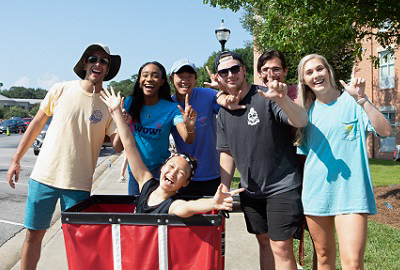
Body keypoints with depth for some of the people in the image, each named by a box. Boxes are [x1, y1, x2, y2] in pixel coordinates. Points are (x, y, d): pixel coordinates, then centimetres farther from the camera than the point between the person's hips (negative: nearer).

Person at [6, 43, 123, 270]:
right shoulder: (61, 90, -1)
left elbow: (118, 146, -6)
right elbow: (37, 124, 9)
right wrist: (16, 159, 9)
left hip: (79, 183, 0)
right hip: (44, 175, 1)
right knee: (33, 234, 9)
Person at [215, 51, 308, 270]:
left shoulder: (266, 97, -13)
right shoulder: (224, 112, 7)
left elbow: (301, 122, -25)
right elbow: (227, 153, 13)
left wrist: (283, 99, -44)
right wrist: (224, 189, 6)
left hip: (282, 186, -6)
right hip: (250, 190, 6)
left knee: (281, 247, -7)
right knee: (264, 242, 16)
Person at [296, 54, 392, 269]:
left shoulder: (351, 100, -1)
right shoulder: (307, 110, 10)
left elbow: (386, 131, -13)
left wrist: (361, 98, -20)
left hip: (350, 189, -4)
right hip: (316, 191, 4)